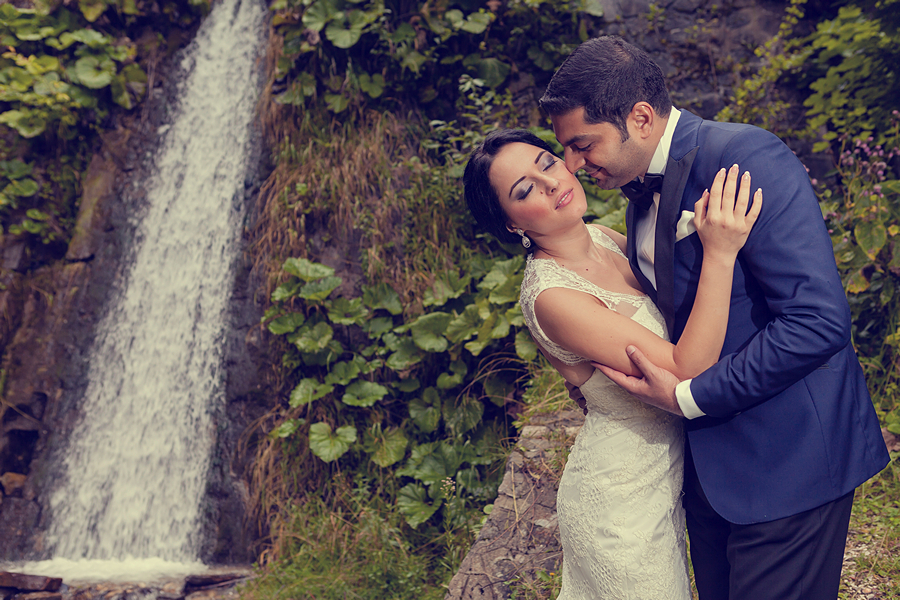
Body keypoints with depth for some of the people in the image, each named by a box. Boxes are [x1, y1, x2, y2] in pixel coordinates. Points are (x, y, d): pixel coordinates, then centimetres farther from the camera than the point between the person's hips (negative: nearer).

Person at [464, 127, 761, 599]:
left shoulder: (605, 239, -3)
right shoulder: (551, 295, -28)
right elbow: (688, 368, -29)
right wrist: (719, 254, -35)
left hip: (660, 477, 8)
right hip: (621, 502, -8)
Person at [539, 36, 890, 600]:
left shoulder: (748, 156, -20)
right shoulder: (643, 189, 7)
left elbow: (819, 319, -27)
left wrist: (689, 397, -20)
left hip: (784, 462, -8)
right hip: (708, 459, 8)